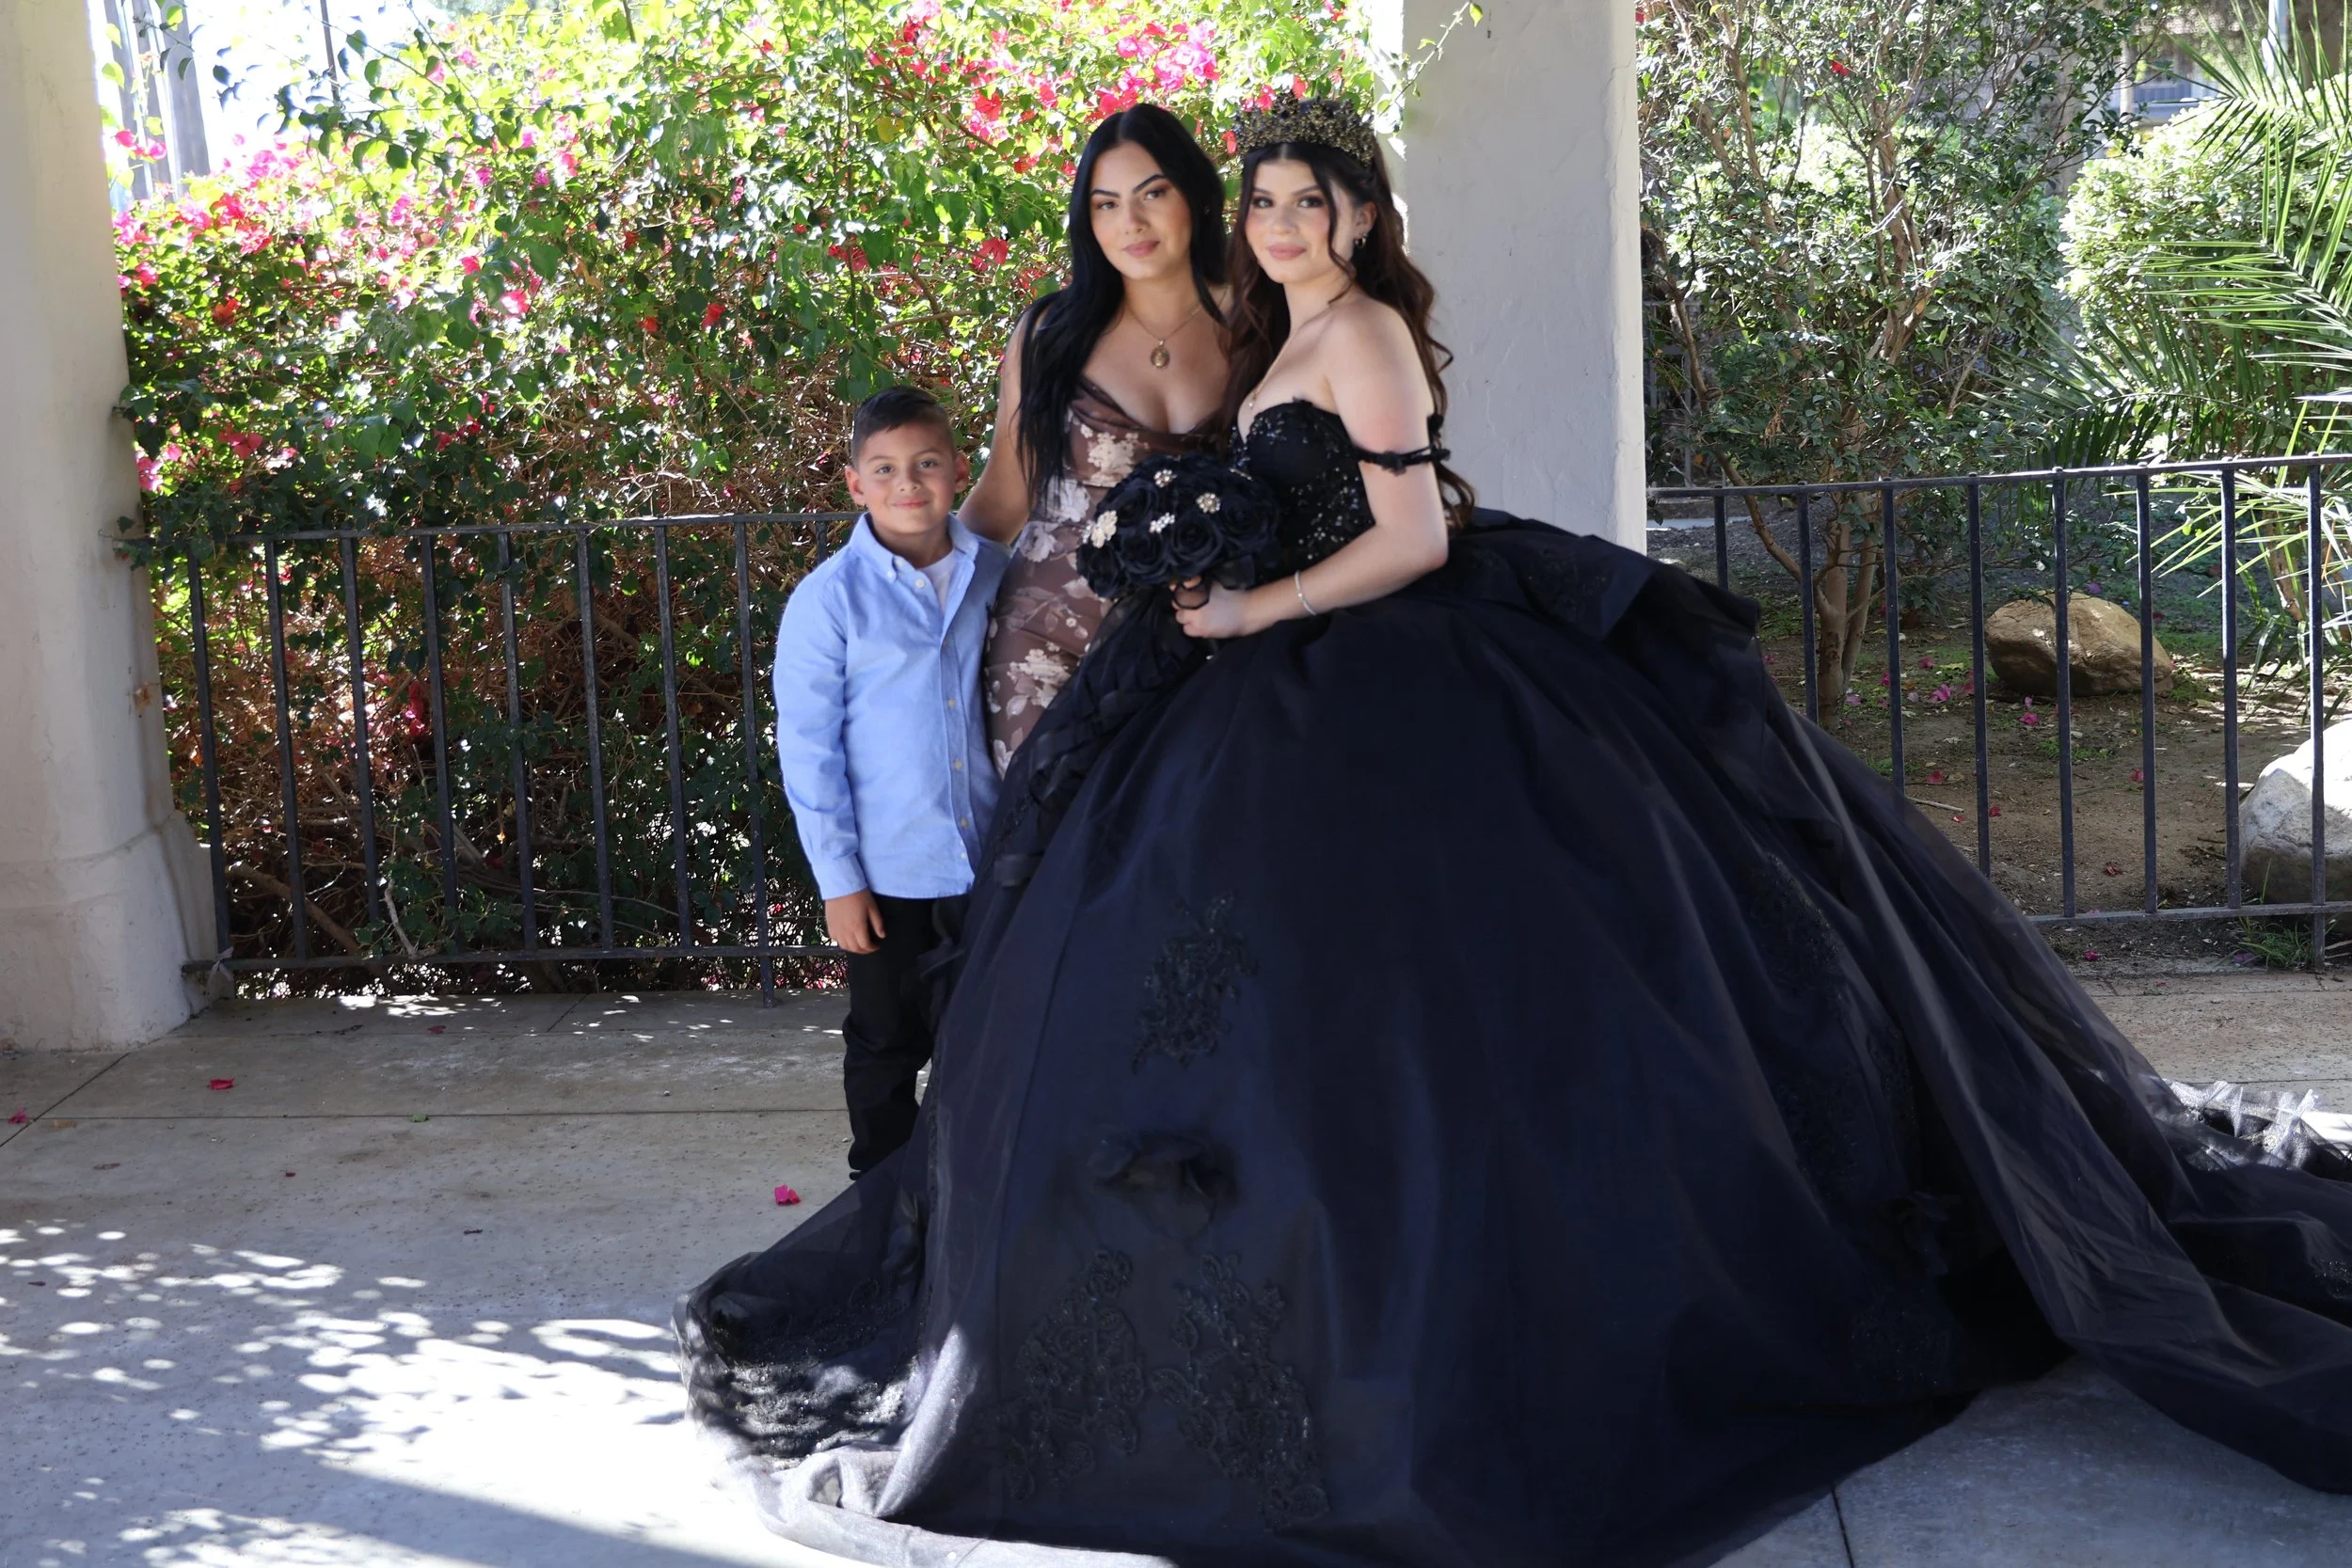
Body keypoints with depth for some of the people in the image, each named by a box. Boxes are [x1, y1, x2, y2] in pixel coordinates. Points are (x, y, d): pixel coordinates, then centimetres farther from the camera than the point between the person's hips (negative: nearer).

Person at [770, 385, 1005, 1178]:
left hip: (991, 855, 3)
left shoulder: (996, 574, -1)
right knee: (888, 1045, 11)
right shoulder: (828, 597, -11)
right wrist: (838, 879, -9)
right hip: (889, 870, -3)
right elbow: (807, 747, -9)